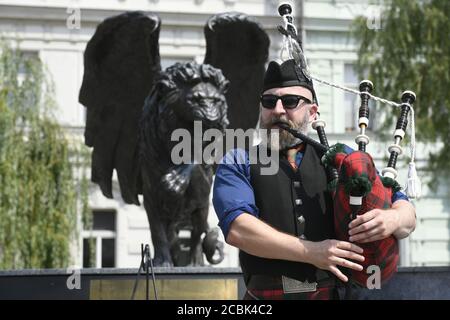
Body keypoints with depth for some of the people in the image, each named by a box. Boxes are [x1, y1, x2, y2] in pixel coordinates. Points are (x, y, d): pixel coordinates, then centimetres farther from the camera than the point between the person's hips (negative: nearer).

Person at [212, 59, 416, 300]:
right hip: (267, 295, -3)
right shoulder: (238, 163, 14)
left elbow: (405, 210, 18)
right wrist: (311, 252, -10)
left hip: (333, 293, 3)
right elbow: (236, 227, -3)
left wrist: (392, 219, -6)